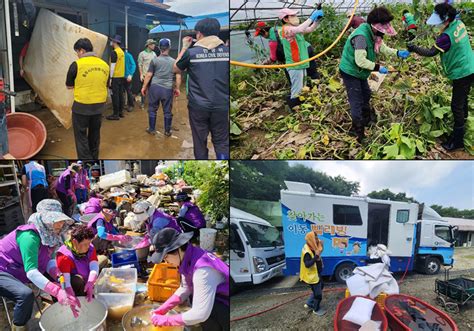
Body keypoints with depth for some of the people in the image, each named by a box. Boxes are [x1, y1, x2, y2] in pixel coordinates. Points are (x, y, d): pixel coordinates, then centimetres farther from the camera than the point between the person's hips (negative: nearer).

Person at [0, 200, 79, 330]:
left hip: (20, 272, 9)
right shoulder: (30, 236, -32)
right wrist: (57, 291, -45)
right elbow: (31, 271, -38)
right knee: (26, 295, -32)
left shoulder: (49, 234, -7)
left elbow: (49, 261, -8)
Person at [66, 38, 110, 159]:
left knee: (81, 137, 7)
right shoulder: (104, 65, 1)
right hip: (99, 106, 5)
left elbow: (69, 86, -2)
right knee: (94, 135, 20)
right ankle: (94, 158, 34)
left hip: (82, 106, -5)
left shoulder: (77, 64, -13)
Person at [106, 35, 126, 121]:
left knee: (115, 95, -4)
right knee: (120, 94, 13)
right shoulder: (122, 52, 10)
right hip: (122, 76, 8)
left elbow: (113, 66, -17)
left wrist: (110, 78, -14)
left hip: (115, 77, -8)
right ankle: (120, 112, 21)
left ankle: (116, 114, -2)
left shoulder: (114, 52, -15)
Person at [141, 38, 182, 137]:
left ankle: (152, 129, 20)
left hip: (155, 87, -1)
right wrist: (177, 88, 13)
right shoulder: (174, 61, 4)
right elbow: (178, 77, 3)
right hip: (168, 89, 1)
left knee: (152, 109, 12)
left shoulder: (154, 60, -2)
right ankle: (167, 131, 17)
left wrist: (144, 87, 7)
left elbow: (149, 75, -2)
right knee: (167, 111, 9)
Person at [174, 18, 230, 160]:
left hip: (198, 106, -1)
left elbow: (176, 69, 12)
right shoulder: (227, 51, -2)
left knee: (200, 142, 11)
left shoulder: (191, 52, -5)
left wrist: (184, 47, 17)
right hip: (221, 105, 1)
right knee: (222, 142, 8)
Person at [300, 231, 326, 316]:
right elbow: (307, 264, -35)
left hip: (317, 273, 10)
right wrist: (316, 256, -40)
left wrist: (320, 247, -7)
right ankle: (316, 309, 29)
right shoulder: (307, 252, -30)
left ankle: (309, 303, 42)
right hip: (312, 275, -10)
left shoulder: (313, 248, -2)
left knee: (319, 288, 28)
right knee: (318, 293, 6)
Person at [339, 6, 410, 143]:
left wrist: (398, 53, -5)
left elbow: (383, 48, 9)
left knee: (366, 94, 24)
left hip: (359, 72, 10)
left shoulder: (374, 34, -1)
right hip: (350, 72, -10)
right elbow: (360, 61, -37)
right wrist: (378, 67, -29)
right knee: (357, 101, -5)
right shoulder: (361, 36, -32)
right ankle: (357, 131, 6)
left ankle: (367, 119, 45)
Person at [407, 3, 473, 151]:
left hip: (462, 72, -9)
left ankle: (457, 140, -1)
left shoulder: (447, 36, -29)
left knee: (456, 105, -5)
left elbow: (431, 52, -22)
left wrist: (414, 48, -13)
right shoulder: (459, 23, -3)